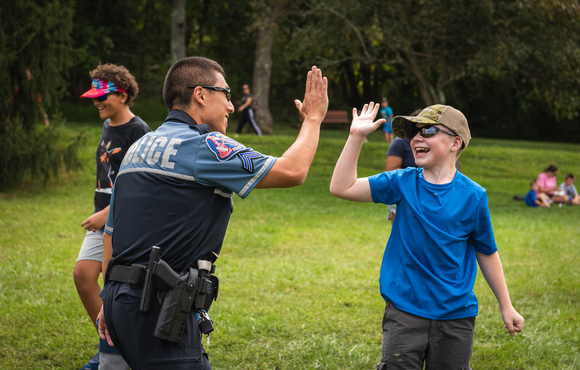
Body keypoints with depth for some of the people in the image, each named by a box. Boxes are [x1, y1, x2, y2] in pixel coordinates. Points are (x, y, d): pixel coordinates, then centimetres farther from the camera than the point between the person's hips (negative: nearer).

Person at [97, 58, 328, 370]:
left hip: (121, 298, 10)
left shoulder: (139, 148, 18)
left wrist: (109, 302, 25)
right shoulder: (202, 146, -11)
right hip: (158, 307, -10)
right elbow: (292, 171, -14)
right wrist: (313, 118, 2)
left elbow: (111, 231, 21)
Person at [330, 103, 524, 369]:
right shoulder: (402, 183, -1)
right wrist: (356, 136, -11)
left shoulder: (472, 196, -5)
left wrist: (506, 307, 10)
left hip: (455, 315, 0)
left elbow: (486, 253, 5)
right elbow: (342, 187, -6)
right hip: (405, 310, 1)